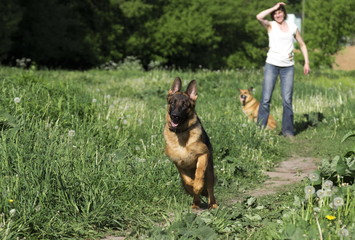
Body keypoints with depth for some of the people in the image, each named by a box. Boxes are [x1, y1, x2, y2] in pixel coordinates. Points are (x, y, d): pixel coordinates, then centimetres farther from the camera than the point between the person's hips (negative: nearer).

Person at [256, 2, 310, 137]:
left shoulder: (293, 27, 10)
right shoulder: (271, 26, 4)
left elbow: (302, 45, 18)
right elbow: (259, 17, -16)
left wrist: (306, 62, 10)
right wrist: (274, 7, -7)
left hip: (288, 67, 2)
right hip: (271, 65, -2)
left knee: (287, 100, 0)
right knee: (266, 99, -6)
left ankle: (288, 131, 7)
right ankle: (260, 129, -2)